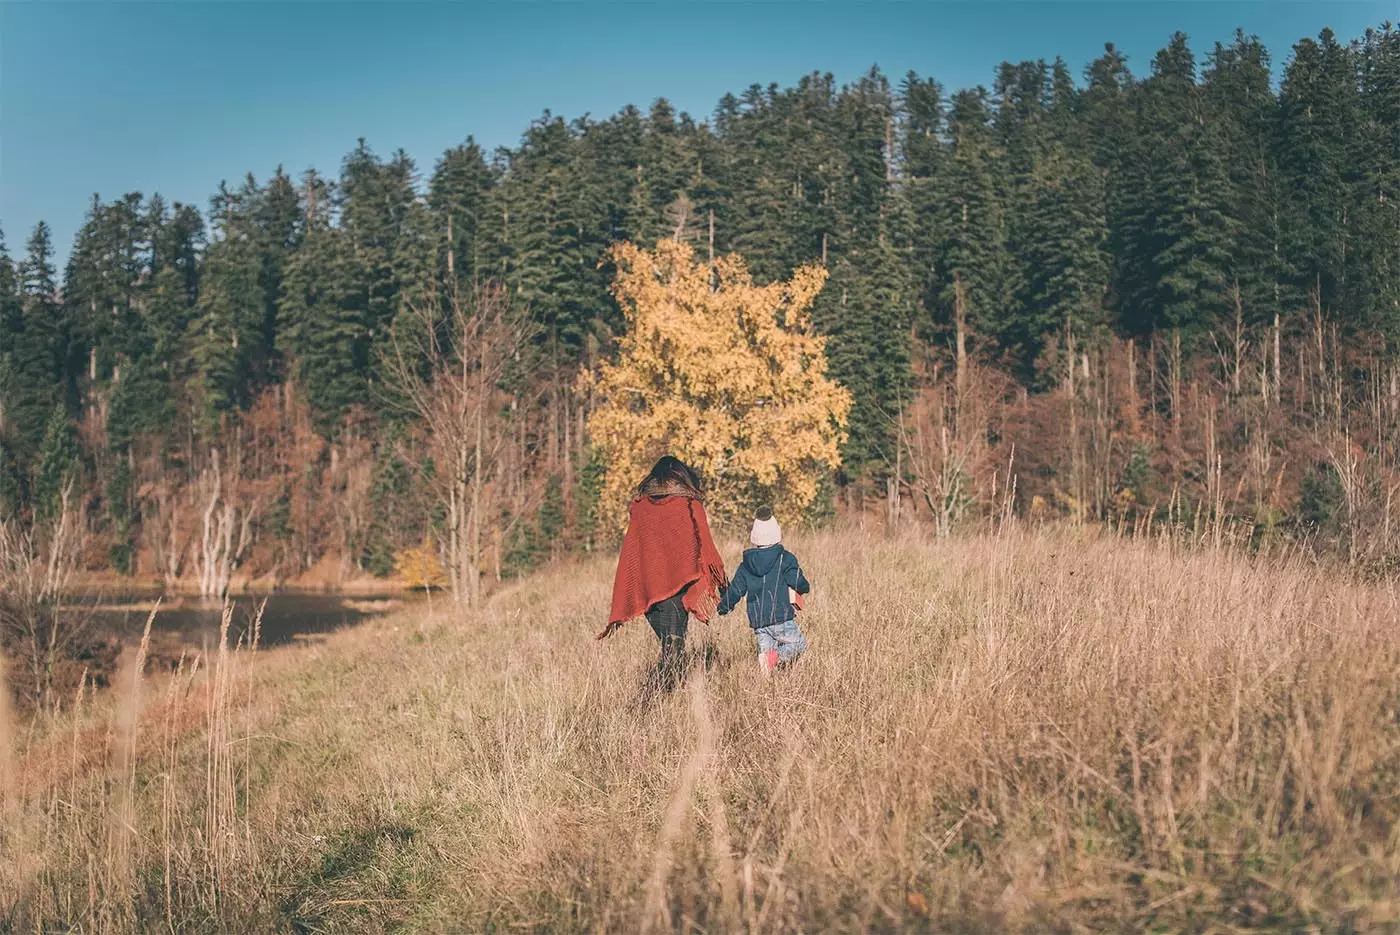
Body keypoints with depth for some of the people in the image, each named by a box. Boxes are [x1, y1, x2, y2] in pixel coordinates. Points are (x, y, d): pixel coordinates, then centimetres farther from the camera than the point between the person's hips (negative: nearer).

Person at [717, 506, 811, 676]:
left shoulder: (745, 565, 7)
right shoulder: (786, 559, -5)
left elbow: (735, 591, 9)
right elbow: (799, 583, -10)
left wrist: (723, 608, 26)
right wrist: (806, 587, 14)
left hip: (758, 623, 4)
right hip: (782, 618, -4)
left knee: (766, 651, 12)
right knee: (799, 644, 11)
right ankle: (777, 656, -17)